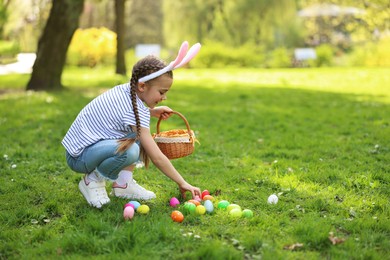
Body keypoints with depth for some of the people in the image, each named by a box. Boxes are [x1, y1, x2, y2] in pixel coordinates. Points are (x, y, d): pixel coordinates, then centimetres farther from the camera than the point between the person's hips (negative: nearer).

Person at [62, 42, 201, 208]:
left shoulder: (125, 90, 1)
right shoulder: (136, 111, -24)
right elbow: (157, 157, -22)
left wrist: (153, 112, 13)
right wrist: (182, 183, -15)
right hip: (78, 157, -10)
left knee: (139, 130, 10)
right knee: (130, 150, -35)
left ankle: (123, 183, 6)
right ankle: (92, 180, -7)